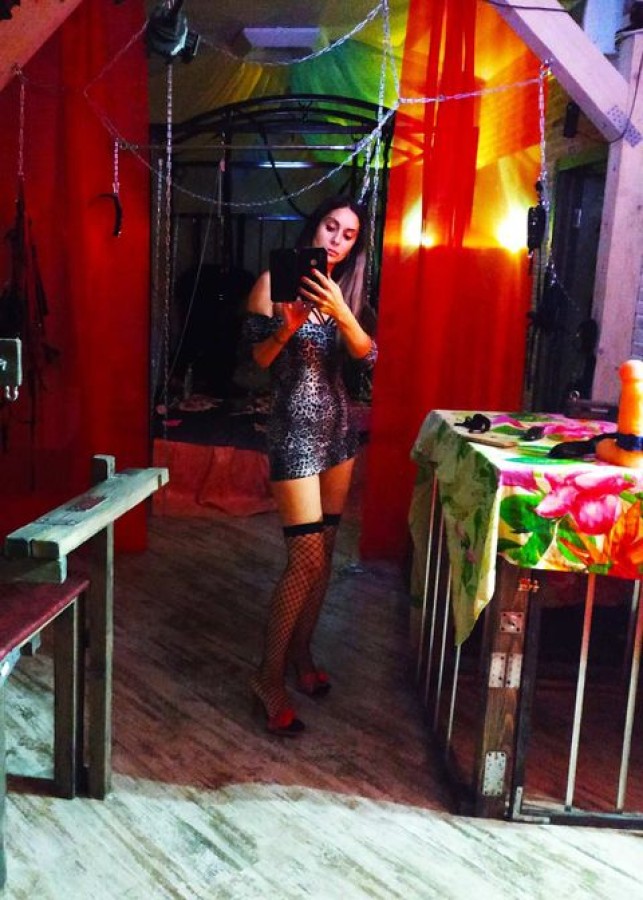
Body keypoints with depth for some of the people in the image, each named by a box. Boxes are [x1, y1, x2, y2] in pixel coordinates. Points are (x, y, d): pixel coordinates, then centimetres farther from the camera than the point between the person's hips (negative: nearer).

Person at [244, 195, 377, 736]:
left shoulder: (343, 289, 10)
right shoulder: (275, 281, -6)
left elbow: (367, 353, -4)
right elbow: (258, 358, -7)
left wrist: (340, 311, -20)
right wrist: (288, 327, -25)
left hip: (338, 427, 7)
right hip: (294, 429, -6)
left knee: (325, 551, 11)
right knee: (306, 558, -9)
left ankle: (301, 652, 28)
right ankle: (270, 676, 6)